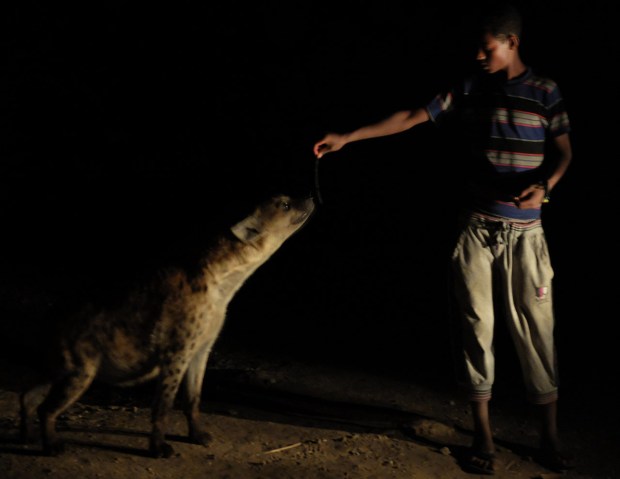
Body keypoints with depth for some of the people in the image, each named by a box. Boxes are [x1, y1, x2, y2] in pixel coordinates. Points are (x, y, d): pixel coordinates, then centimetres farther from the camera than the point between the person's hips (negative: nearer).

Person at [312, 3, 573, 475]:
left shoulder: (545, 91, 1)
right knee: (476, 325, 4)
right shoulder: (469, 89, 5)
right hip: (476, 227, 2)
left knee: (535, 326, -1)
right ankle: (483, 434, 13)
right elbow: (411, 117, 5)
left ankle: (550, 437, 8)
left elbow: (564, 152, 2)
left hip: (524, 231, -2)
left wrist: (544, 185, -19)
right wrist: (347, 137, -1)